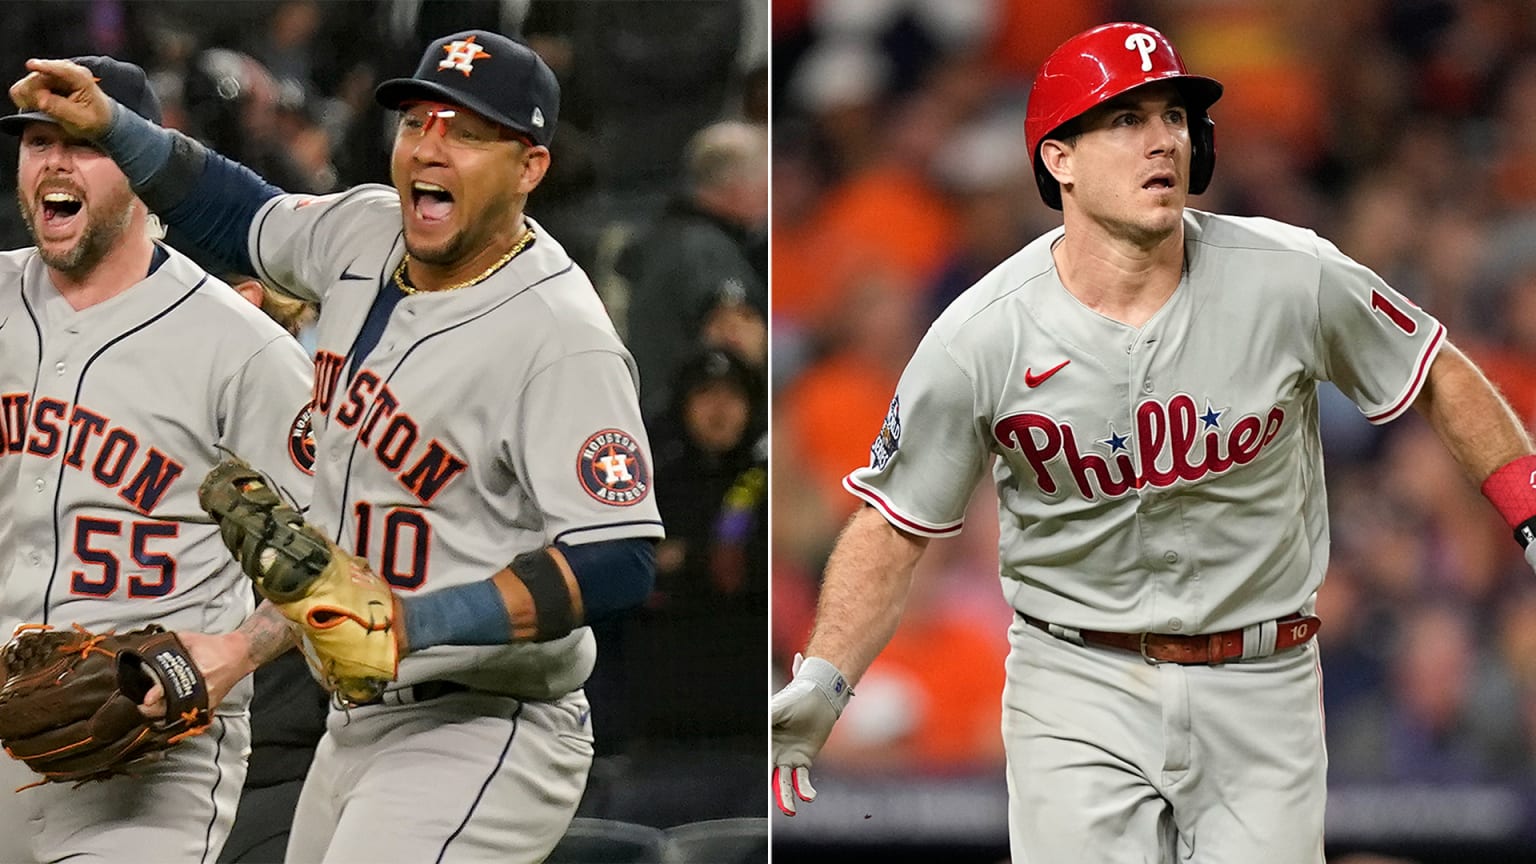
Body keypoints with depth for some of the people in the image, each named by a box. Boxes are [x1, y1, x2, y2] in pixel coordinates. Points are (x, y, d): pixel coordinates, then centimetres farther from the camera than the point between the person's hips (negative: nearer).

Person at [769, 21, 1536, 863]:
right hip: (1078, 690, -1)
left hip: (1260, 695, 1)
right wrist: (823, 683, -15)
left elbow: (1437, 375, 6)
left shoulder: (1294, 279, -11)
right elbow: (894, 526, -4)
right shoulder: (977, 341, -13)